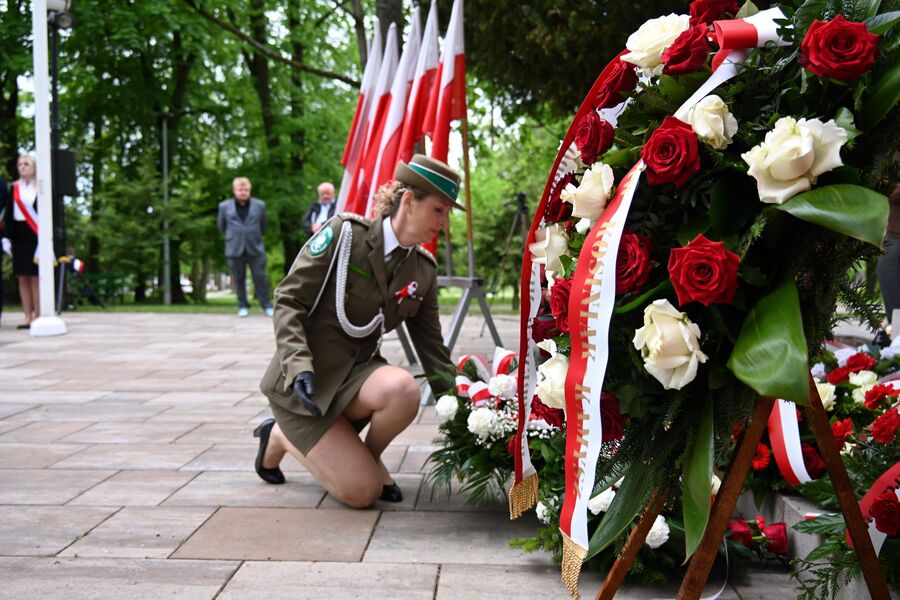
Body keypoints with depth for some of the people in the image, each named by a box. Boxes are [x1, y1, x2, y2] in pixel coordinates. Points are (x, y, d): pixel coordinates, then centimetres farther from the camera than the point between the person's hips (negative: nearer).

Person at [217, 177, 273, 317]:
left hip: (255, 248, 0)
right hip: (235, 249, 0)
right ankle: (243, 306, 11)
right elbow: (221, 226, 16)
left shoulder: (259, 205, 6)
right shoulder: (224, 206, 5)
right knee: (239, 278, 3)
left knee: (260, 277, -2)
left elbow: (264, 225, 16)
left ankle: (266, 306, 3)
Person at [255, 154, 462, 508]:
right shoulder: (344, 234, -14)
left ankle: (370, 457, 0)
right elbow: (288, 300, -13)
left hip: (357, 372, 5)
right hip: (303, 381, -4)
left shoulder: (424, 270, 2)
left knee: (403, 390, -33)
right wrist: (300, 366, -26)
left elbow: (432, 347, 5)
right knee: (363, 492, -14)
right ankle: (281, 435, 12)